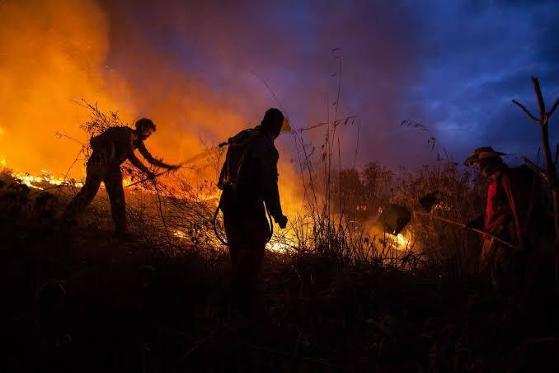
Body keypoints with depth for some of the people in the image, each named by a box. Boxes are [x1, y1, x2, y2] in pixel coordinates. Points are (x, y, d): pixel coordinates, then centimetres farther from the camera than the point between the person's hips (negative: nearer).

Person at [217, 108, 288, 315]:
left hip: (229, 202, 8)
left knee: (237, 247, 21)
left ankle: (236, 291, 35)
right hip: (250, 207, -8)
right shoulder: (266, 148, -17)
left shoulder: (241, 137, 8)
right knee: (254, 251, 5)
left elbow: (227, 170, 16)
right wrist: (277, 215, -10)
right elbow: (269, 185, -18)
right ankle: (244, 300, 9)